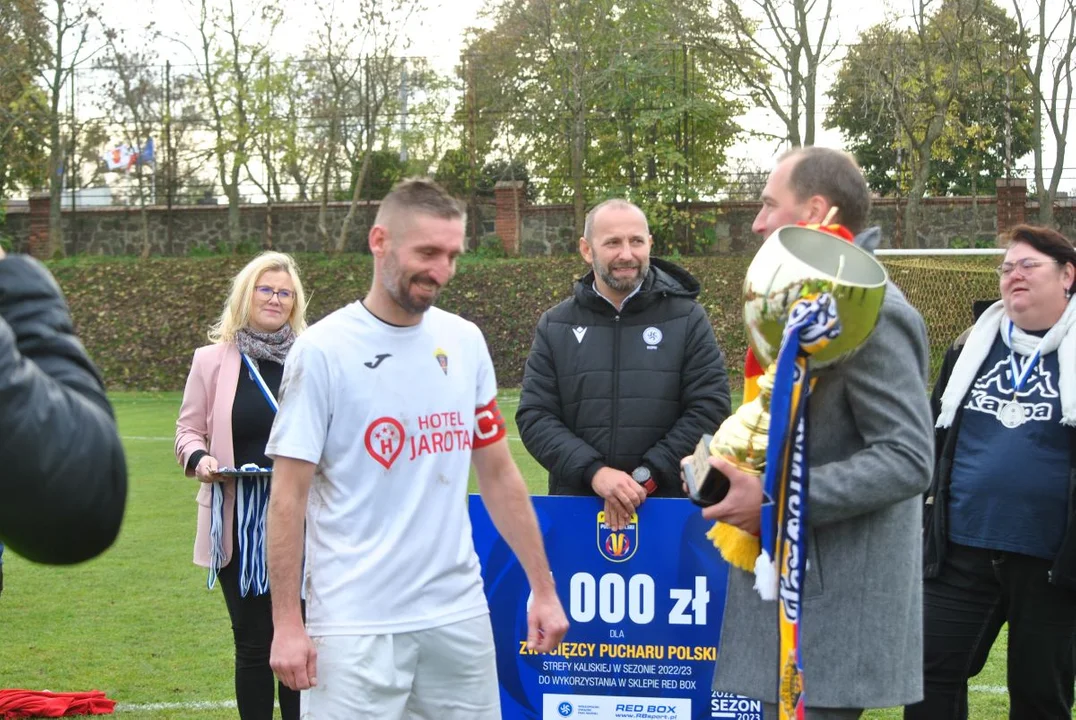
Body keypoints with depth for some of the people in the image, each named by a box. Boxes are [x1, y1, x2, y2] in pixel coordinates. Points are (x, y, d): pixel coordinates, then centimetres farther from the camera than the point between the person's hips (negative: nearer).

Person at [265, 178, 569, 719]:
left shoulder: (465, 342, 7)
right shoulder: (323, 350, -7)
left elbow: (498, 474, 13)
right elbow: (289, 497, -6)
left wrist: (543, 588, 10)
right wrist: (286, 623, -10)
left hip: (459, 615, 5)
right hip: (356, 626, -4)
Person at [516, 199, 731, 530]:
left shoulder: (687, 318, 2)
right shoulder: (555, 326, 7)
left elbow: (709, 407, -4)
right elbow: (534, 415, 1)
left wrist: (646, 476, -13)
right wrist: (593, 472, -15)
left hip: (668, 506, -1)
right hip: (576, 506, 1)